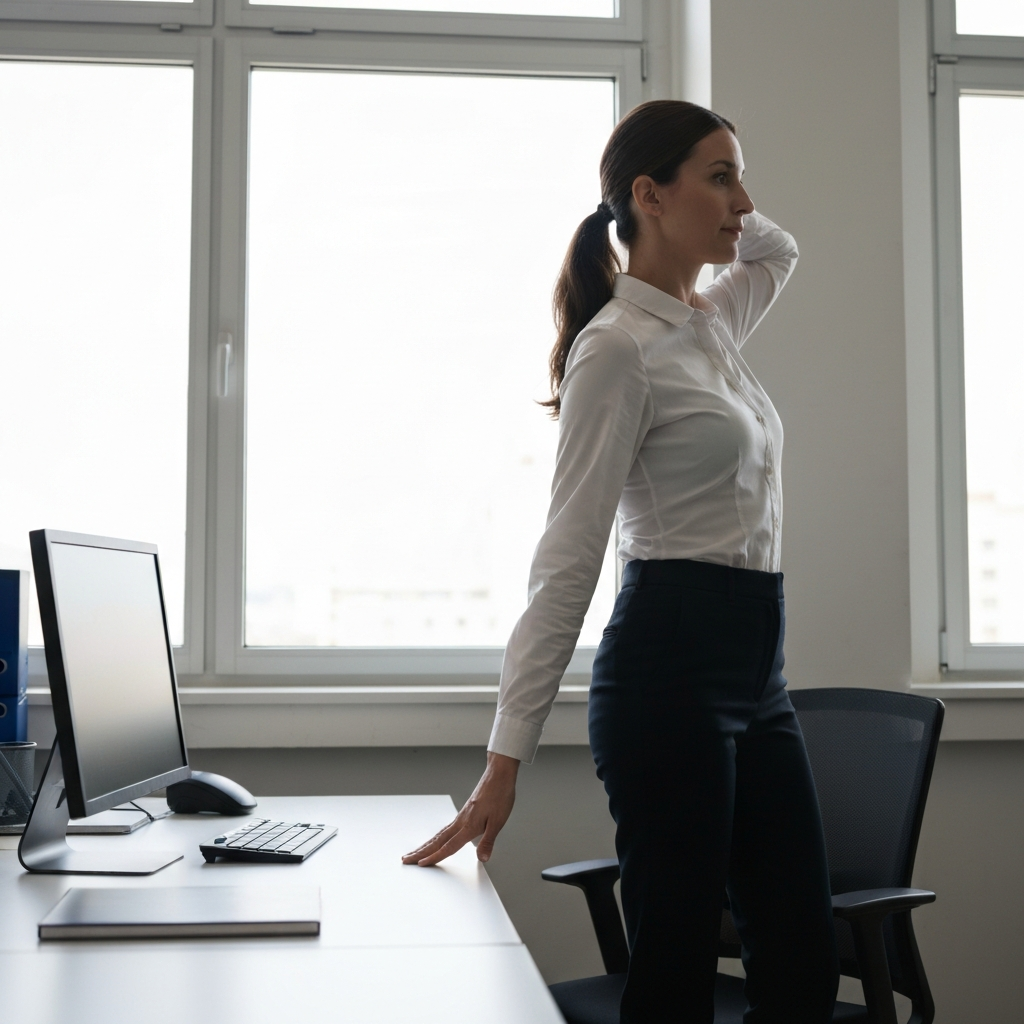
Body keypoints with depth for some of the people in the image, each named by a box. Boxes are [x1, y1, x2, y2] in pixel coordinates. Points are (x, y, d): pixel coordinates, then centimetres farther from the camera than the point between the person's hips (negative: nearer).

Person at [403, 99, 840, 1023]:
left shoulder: (709, 326, 13)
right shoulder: (618, 348, -11)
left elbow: (778, 249, 37)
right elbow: (567, 560, -15)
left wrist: (717, 211, 16)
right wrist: (505, 759, -18)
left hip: (757, 670, 9)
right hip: (672, 668, -9)